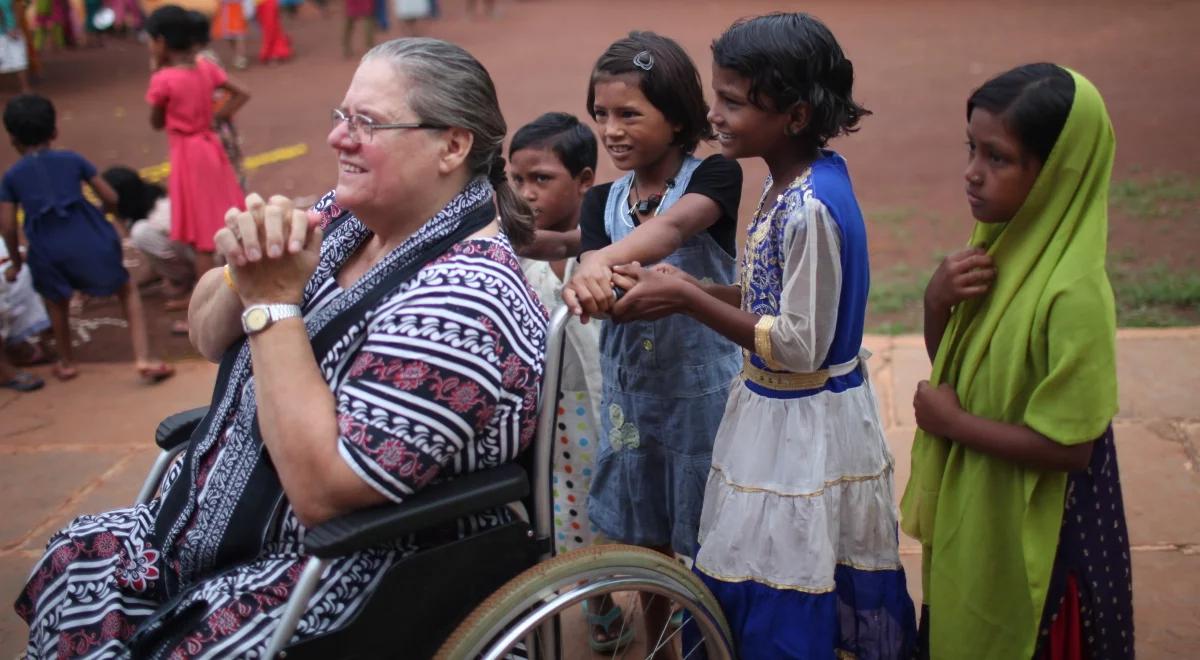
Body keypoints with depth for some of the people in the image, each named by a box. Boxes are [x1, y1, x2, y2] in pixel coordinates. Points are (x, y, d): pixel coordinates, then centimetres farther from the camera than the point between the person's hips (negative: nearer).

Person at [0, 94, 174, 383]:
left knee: (56, 301, 28)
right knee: (127, 291, 16)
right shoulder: (72, 159, 9)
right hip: (88, 239, -1)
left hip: (48, 250, 1)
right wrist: (100, 219, 29)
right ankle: (144, 359, 4)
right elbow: (111, 198, 8)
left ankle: (66, 363, 42)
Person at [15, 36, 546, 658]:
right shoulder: (344, 217, -1)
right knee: (73, 564, 1)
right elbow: (209, 338, 6)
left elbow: (322, 491, -29)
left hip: (355, 576, -8)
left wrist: (276, 302, -24)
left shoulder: (462, 298, -26)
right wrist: (244, 272, -16)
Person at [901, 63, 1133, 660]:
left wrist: (953, 421, -17)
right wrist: (938, 300, -13)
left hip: (1032, 540, -7)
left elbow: (1069, 447, -26)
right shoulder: (998, 241, -5)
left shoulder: (1073, 293, -27)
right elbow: (946, 361, 7)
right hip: (970, 516, 7)